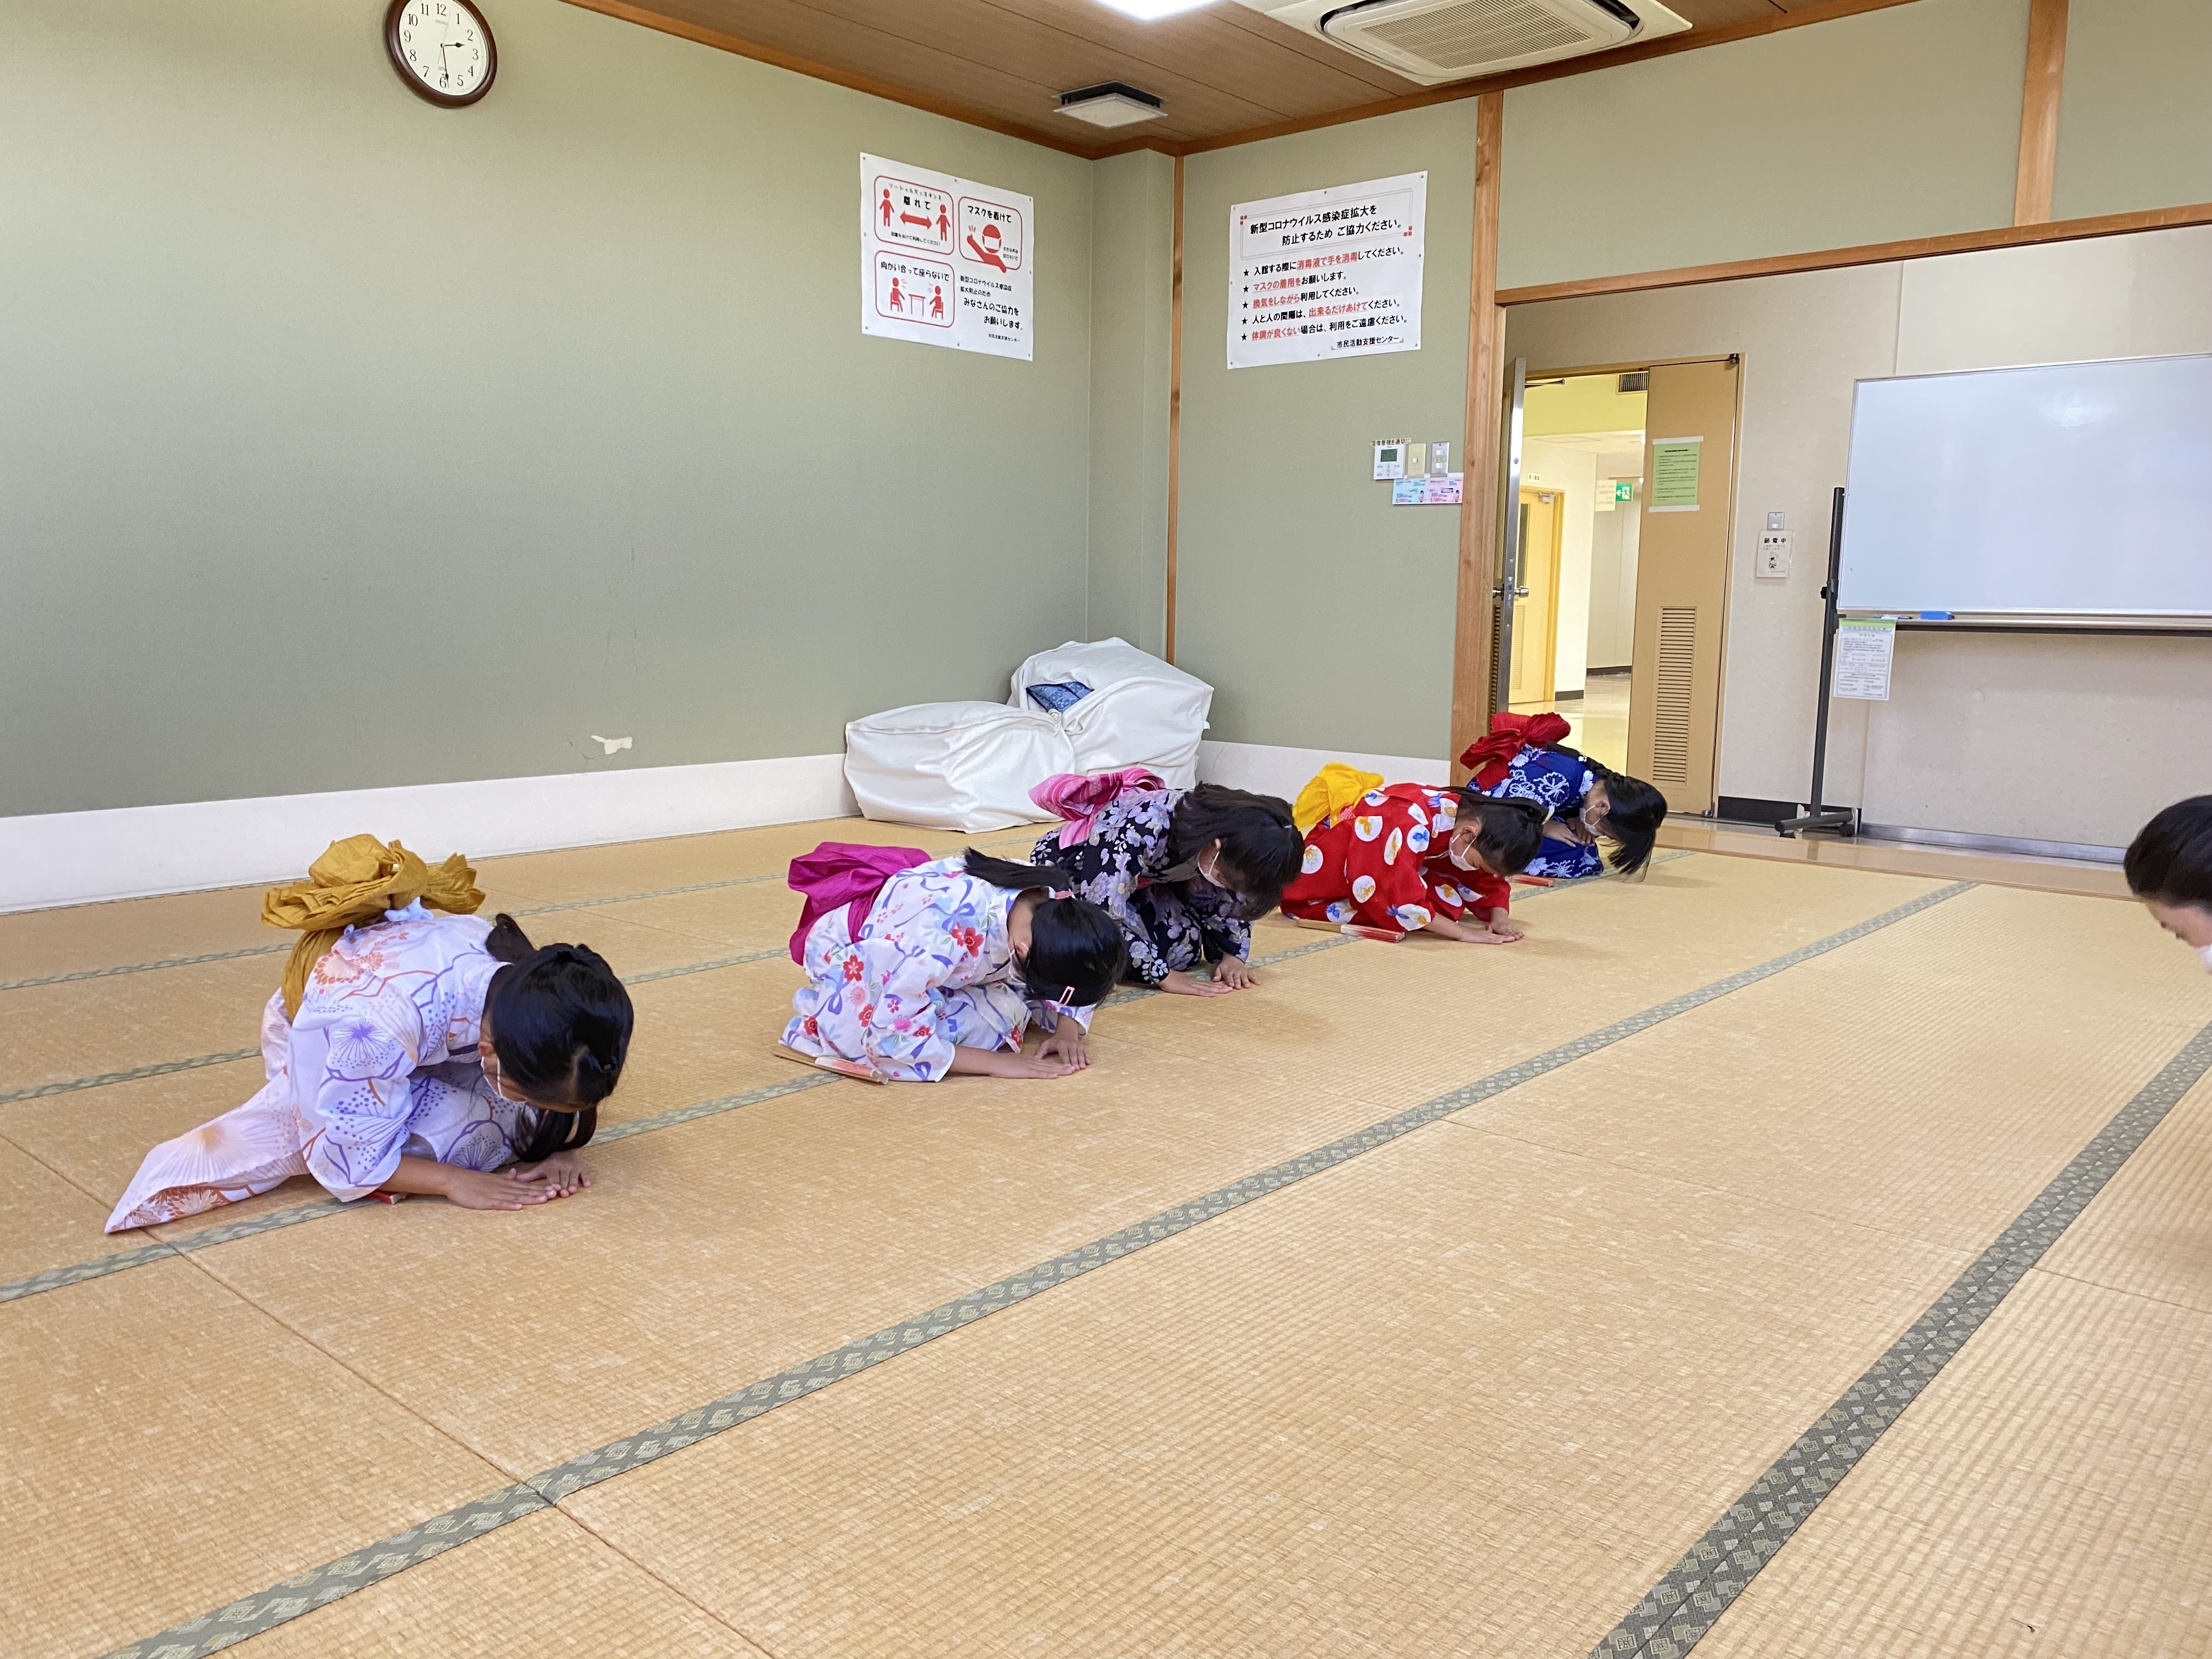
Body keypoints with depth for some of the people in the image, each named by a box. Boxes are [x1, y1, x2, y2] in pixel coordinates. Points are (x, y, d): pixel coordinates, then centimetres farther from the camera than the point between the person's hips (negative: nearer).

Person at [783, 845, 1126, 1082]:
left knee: (1007, 1015, -18)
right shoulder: (948, 930, -44)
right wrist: (994, 1062, -36)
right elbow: (895, 1033, -37)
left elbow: (1069, 976, -3)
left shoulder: (1054, 904, -24)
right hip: (848, 962, -5)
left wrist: (1068, 1029, -22)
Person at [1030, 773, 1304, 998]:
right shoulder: (1144, 829, -42)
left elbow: (1231, 897, -1)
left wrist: (1233, 954, -13)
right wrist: (1163, 975, -33)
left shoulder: (1229, 839, -21)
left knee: (1186, 947, -10)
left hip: (1137, 880, 6)